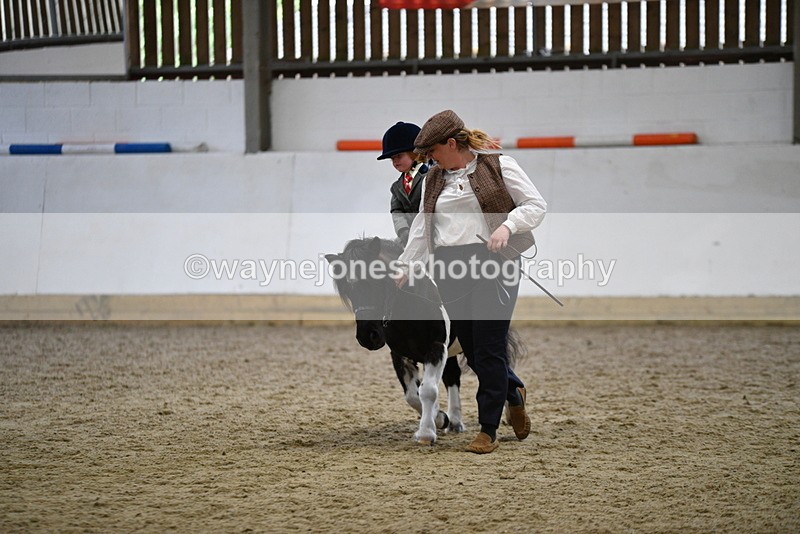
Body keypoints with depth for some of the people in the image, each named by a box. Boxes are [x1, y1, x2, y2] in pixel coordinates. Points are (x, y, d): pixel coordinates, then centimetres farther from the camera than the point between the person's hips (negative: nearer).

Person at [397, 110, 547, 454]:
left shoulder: (499, 166, 0)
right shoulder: (434, 180, 16)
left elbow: (536, 205, -3)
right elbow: (422, 227, 20)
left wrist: (507, 225, -18)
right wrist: (407, 267, 15)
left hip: (493, 263, -5)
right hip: (449, 269, 5)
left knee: (489, 348, -7)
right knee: (470, 348, 6)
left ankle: (488, 430, 1)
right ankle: (513, 392, 33)